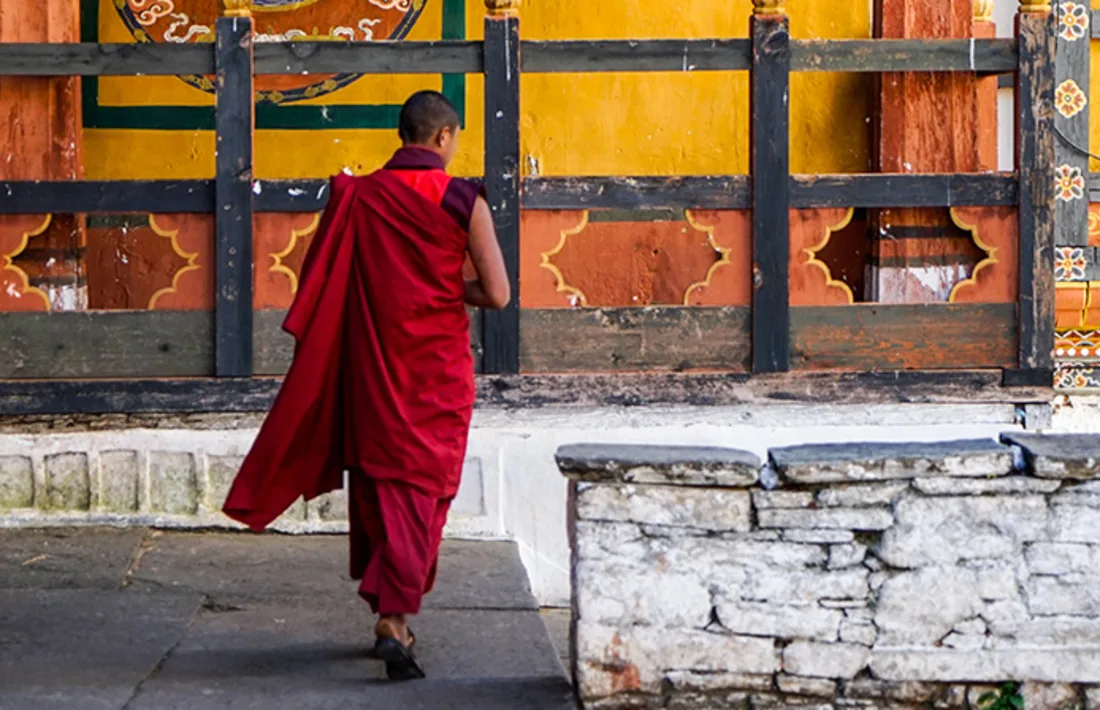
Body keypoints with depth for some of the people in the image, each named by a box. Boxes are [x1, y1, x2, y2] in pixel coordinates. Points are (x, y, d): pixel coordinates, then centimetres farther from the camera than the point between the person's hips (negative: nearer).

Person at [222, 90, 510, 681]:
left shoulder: (357, 197, -1)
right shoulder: (463, 201, -9)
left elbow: (319, 287, 1)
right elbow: (496, 295, -8)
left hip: (373, 367, 3)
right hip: (438, 371, -2)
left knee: (378, 483, 14)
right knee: (423, 489, 2)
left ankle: (388, 613, 19)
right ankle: (395, 619, -13)